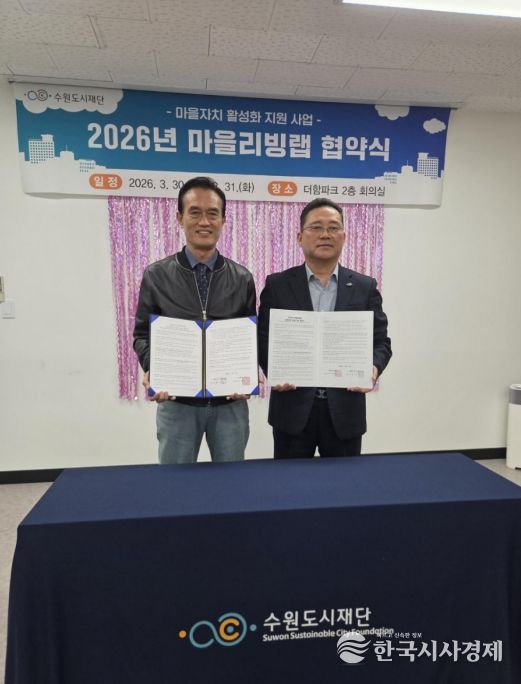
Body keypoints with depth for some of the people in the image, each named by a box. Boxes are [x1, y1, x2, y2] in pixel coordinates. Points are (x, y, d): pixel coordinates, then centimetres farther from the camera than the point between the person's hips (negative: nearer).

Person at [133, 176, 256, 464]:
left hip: (230, 402, 1)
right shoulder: (156, 275, 0)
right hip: (177, 401, -1)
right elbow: (143, 334, 3)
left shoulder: (242, 279, 3)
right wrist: (152, 370, -16)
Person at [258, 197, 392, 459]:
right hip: (293, 407, -1)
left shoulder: (365, 287, 4)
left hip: (345, 408, 1)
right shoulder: (277, 285, 1)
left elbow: (381, 341, 4)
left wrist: (373, 367, -17)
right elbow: (264, 339, 1)